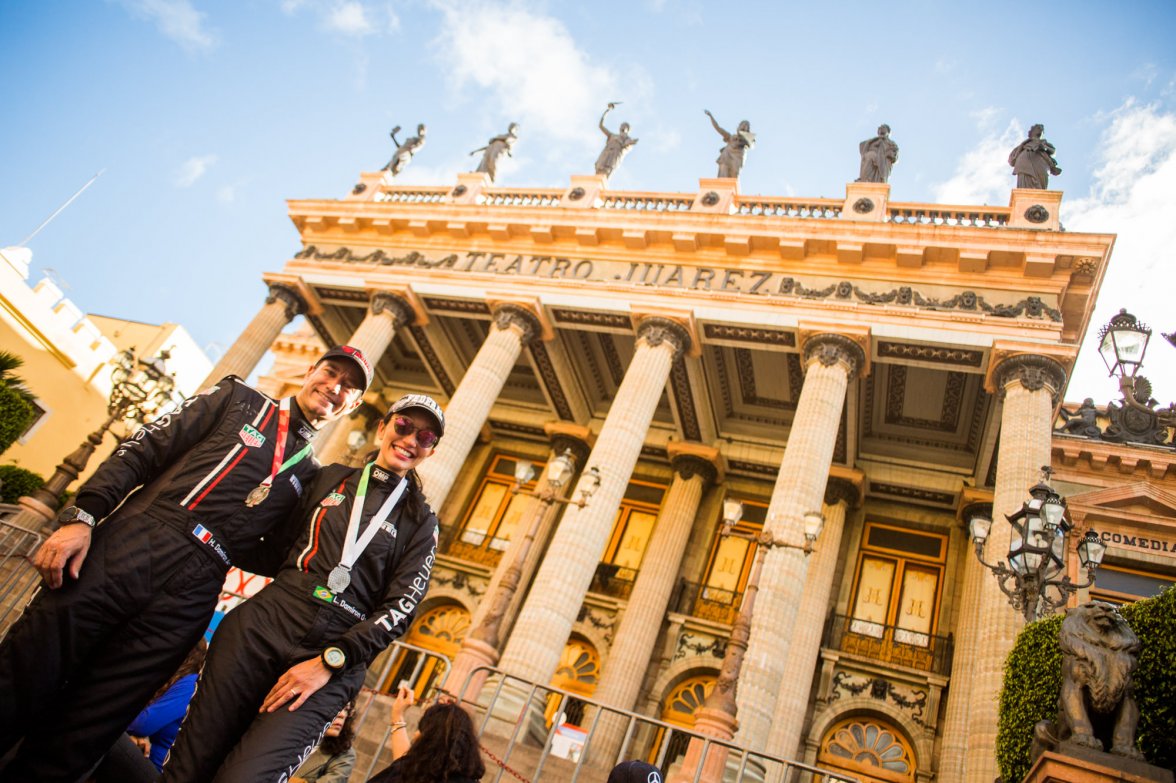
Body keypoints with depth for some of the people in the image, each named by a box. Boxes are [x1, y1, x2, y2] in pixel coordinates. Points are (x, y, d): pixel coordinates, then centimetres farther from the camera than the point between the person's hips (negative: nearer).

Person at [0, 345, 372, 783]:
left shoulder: (310, 476, 18)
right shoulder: (239, 399, 13)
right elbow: (142, 451, 5)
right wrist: (82, 516, -5)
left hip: (186, 598, 1)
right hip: (128, 545, -1)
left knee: (72, 746, 0)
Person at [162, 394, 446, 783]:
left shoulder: (420, 523, 7)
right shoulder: (331, 477, 15)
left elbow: (400, 607, -1)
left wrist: (330, 661, -10)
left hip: (334, 655, -2)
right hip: (264, 624, 3)